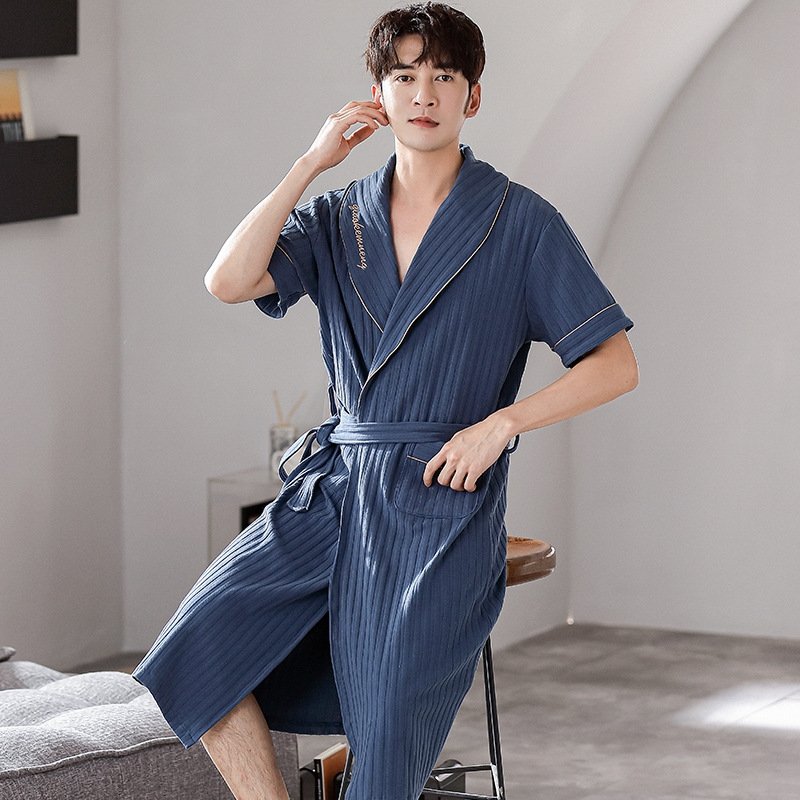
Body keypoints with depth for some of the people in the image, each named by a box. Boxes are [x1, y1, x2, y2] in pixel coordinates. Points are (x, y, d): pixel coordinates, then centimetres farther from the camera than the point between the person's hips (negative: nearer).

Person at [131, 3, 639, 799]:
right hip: (330, 489, 4)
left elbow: (615, 364, -3)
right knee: (193, 656, -14)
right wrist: (312, 161, -8)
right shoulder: (338, 217, 9)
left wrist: (500, 422, -15)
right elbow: (228, 282, -8)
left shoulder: (521, 221, -1)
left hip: (441, 504, -4)